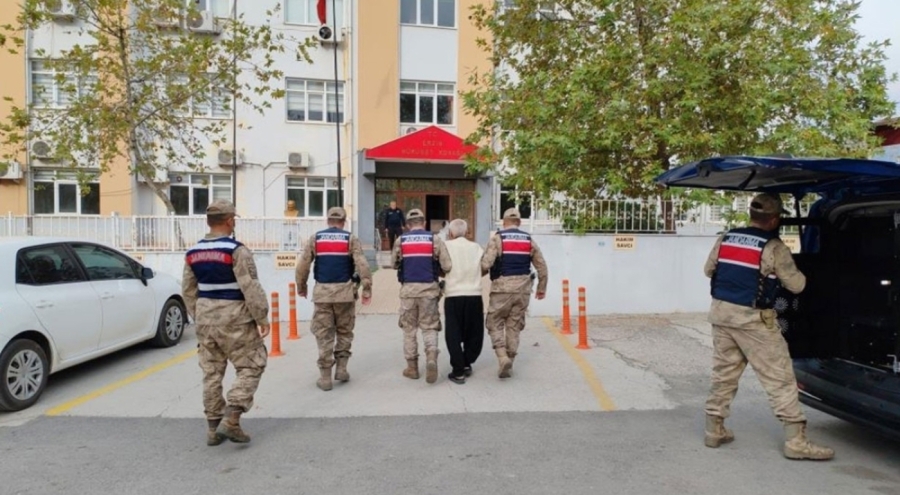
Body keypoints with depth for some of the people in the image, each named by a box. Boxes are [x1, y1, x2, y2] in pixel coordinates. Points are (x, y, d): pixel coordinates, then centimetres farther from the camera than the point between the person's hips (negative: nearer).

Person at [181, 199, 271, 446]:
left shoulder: (193, 253, 7)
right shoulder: (236, 250, -15)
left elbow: (188, 290, 13)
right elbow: (251, 288, -17)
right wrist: (262, 317, -9)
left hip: (206, 320, 7)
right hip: (234, 320, -7)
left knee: (211, 373, 13)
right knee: (250, 367, 4)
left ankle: (214, 427, 19)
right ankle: (230, 420, -5)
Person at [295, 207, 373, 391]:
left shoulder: (315, 238, 6)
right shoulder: (350, 238, 1)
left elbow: (303, 265, 4)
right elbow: (362, 264, -9)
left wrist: (301, 287, 18)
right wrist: (367, 289, -5)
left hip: (322, 291, 1)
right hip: (344, 291, -1)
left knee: (324, 334, 7)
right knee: (344, 331, 17)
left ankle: (325, 377, 7)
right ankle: (341, 368, 14)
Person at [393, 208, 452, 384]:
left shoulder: (400, 240, 4)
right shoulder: (435, 239, 0)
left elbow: (395, 264, 12)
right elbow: (447, 266, -4)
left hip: (408, 289, 1)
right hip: (429, 288, -1)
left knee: (409, 328, 13)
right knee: (429, 327, 10)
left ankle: (412, 367, 18)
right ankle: (431, 357, -13)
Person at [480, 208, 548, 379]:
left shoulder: (497, 238, -4)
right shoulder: (529, 240, 9)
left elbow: (486, 264, -14)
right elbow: (542, 266, 11)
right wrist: (542, 288, 21)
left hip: (502, 287, -4)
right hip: (523, 289, 4)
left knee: (495, 323, 8)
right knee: (514, 326, 12)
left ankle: (503, 357, -8)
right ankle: (509, 360, 16)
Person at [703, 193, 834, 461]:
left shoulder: (725, 239, 6)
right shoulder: (774, 248, -10)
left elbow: (708, 270, 17)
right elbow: (796, 285, -3)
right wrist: (793, 271, 17)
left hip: (721, 312, 6)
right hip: (752, 319, -6)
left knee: (723, 374, 14)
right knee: (780, 378, 3)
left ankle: (714, 430, 20)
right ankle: (796, 441, 5)